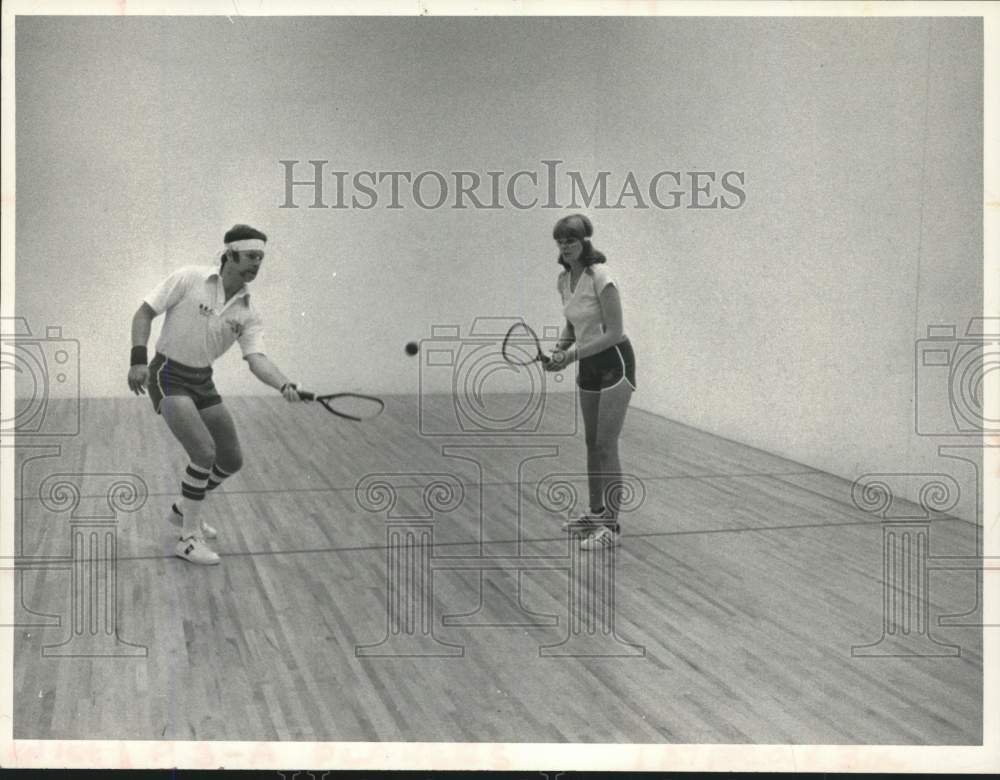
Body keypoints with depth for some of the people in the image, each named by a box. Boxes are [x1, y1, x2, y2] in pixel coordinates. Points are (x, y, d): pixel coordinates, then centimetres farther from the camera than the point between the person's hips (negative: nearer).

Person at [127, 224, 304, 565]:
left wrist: (285, 385, -34)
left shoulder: (248, 313, -1)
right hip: (168, 376, -7)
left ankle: (183, 509, 36)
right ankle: (188, 539, -7)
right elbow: (144, 313, -9)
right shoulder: (189, 278, -13)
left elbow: (256, 359, -14)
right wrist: (138, 359, -21)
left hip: (202, 382, 7)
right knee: (204, 452, -22)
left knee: (231, 460, 9)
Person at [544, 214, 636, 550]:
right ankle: (596, 513, 27)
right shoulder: (564, 280, 4)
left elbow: (613, 332, -21)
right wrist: (558, 350, -2)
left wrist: (572, 354, -23)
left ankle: (611, 526, -5)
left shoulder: (601, 277, -21)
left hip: (615, 362, -8)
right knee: (592, 443, 15)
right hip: (588, 367, 8)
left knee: (606, 445, -10)